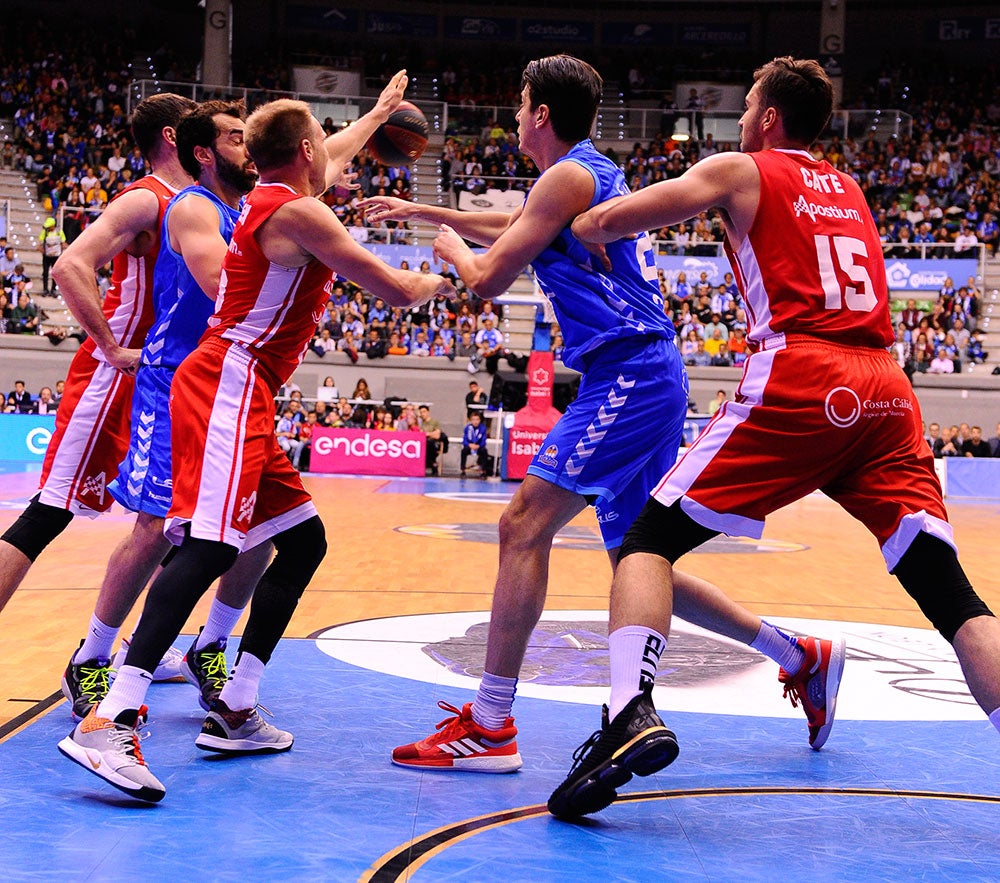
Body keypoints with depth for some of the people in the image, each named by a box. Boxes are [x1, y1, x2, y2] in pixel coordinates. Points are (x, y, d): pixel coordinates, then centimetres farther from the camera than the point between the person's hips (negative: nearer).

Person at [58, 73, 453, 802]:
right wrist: (438, 280, 15)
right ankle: (110, 723, -35)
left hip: (233, 396, 10)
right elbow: (397, 290, -8)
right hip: (228, 390, -10)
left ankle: (235, 712, 11)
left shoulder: (269, 198, 19)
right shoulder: (299, 212, -8)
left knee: (304, 541, 12)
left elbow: (327, 160, 43)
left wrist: (378, 113, 59)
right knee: (212, 545, -24)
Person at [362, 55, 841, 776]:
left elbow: (488, 278, -6)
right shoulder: (598, 172, 22)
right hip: (646, 376, 10)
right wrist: (420, 211, 44)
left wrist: (452, 247, 16)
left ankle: (489, 727, -13)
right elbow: (516, 226, 40)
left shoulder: (569, 175, -7)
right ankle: (803, 657, 21)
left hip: (627, 378, -10)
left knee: (525, 525, -13)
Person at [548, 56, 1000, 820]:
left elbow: (599, 224, 6)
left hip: (798, 381, -5)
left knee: (648, 540, 1)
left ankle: (631, 714, -19)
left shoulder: (742, 171, 12)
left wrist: (594, 233, 29)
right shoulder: (848, 189, 28)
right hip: (885, 391, 5)